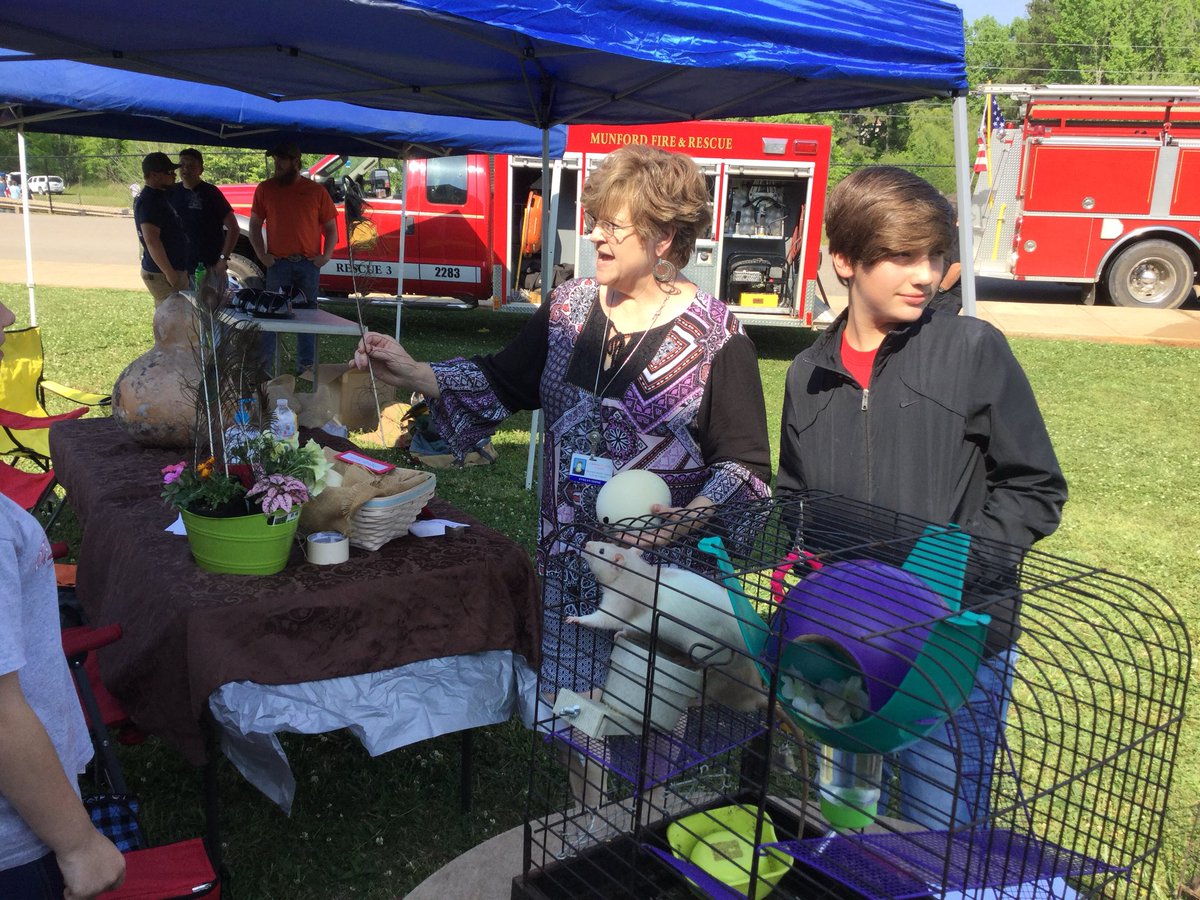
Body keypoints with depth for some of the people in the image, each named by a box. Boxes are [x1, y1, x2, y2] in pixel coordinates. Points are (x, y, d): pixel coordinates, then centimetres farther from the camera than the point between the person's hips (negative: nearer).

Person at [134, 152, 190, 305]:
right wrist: (169, 273, -27)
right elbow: (151, 240, -25)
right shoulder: (149, 201, -18)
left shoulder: (160, 197, 13)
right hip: (162, 275, -10)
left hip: (172, 271, 10)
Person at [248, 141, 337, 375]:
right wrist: (261, 254, -3)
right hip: (278, 264, 0)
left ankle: (306, 366, 16)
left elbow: (330, 227, 9)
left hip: (309, 265, 0)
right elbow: (255, 225, 9)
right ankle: (264, 364, 6)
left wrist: (326, 255, -4)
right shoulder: (265, 189, 7)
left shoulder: (316, 191, 6)